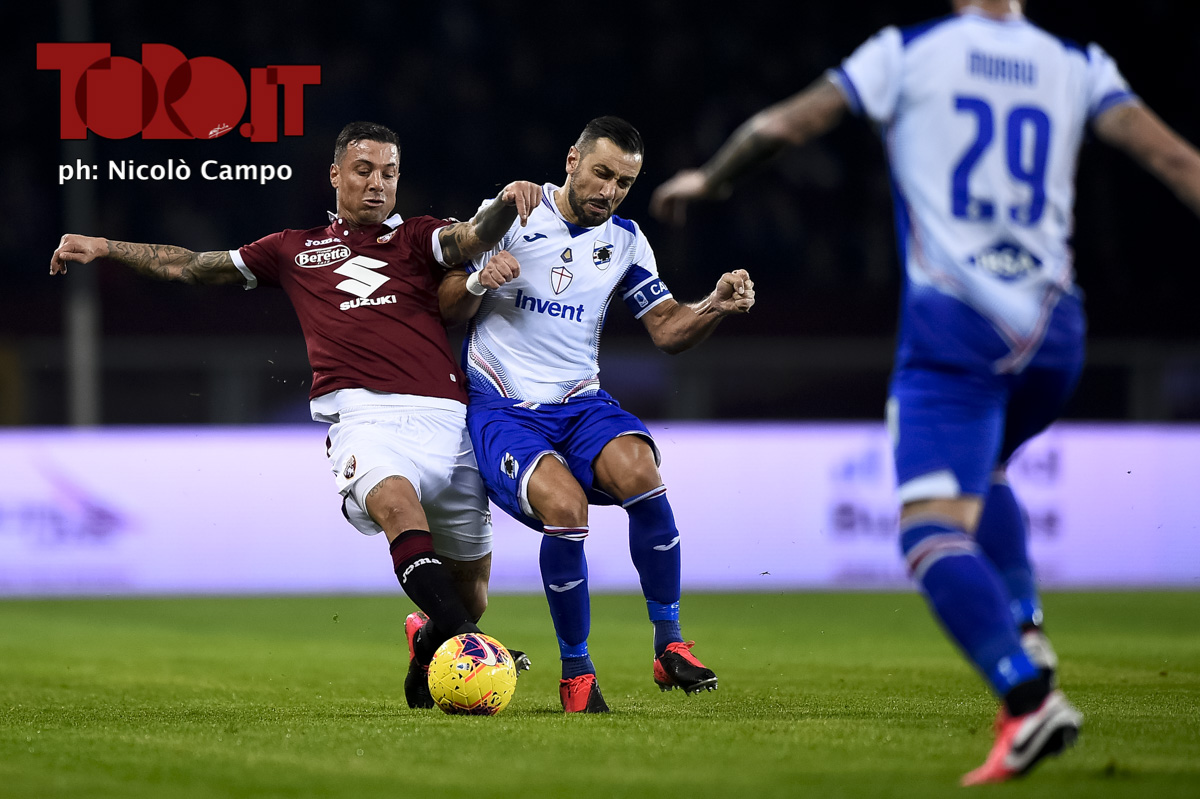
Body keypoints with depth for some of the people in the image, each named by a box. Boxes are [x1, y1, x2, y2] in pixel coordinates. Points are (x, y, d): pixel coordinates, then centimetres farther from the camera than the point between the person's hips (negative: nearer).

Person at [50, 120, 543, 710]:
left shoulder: (419, 237, 19)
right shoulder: (295, 251, 23)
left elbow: (472, 239, -3)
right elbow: (192, 266, 30)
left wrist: (508, 203, -25)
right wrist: (104, 247, 27)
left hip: (447, 419, 2)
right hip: (365, 415, -2)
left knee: (470, 597, 6)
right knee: (394, 498, -38)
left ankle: (427, 644, 40)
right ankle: (457, 639, -49)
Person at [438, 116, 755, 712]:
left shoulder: (624, 240, 10)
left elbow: (667, 329, 11)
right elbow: (446, 310, 2)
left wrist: (716, 306, -9)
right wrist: (478, 281, -19)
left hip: (580, 405, 3)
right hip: (502, 410, -3)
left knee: (639, 472, -30)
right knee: (564, 506, -31)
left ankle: (669, 645, -18)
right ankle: (575, 671, -13)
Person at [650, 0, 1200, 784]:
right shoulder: (1076, 67, 8)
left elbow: (783, 126, 2)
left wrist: (707, 180, 19)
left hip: (952, 327, -4)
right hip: (1052, 331, 5)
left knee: (934, 528, -11)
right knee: (980, 471, 32)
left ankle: (1028, 699, -30)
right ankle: (1023, 633, 13)